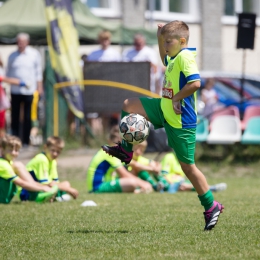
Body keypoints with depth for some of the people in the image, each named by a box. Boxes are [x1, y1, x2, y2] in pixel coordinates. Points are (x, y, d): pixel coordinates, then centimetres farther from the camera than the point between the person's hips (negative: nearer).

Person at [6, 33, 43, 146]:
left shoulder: (34, 54, 2)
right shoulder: (12, 56, 8)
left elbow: (38, 72, 5)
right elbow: (8, 73, 15)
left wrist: (39, 87, 2)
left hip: (29, 91, -2)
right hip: (15, 91, 2)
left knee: (27, 118, 1)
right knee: (14, 117, 2)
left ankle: (26, 141, 7)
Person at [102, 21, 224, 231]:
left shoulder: (185, 56, -19)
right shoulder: (174, 57, 10)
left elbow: (195, 82, -33)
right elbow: (165, 61, 36)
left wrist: (177, 98, -22)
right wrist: (160, 39, 22)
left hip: (180, 119, -9)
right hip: (164, 110, 9)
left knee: (187, 166, -3)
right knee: (129, 105, 9)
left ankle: (211, 207, 7)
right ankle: (126, 150, 22)